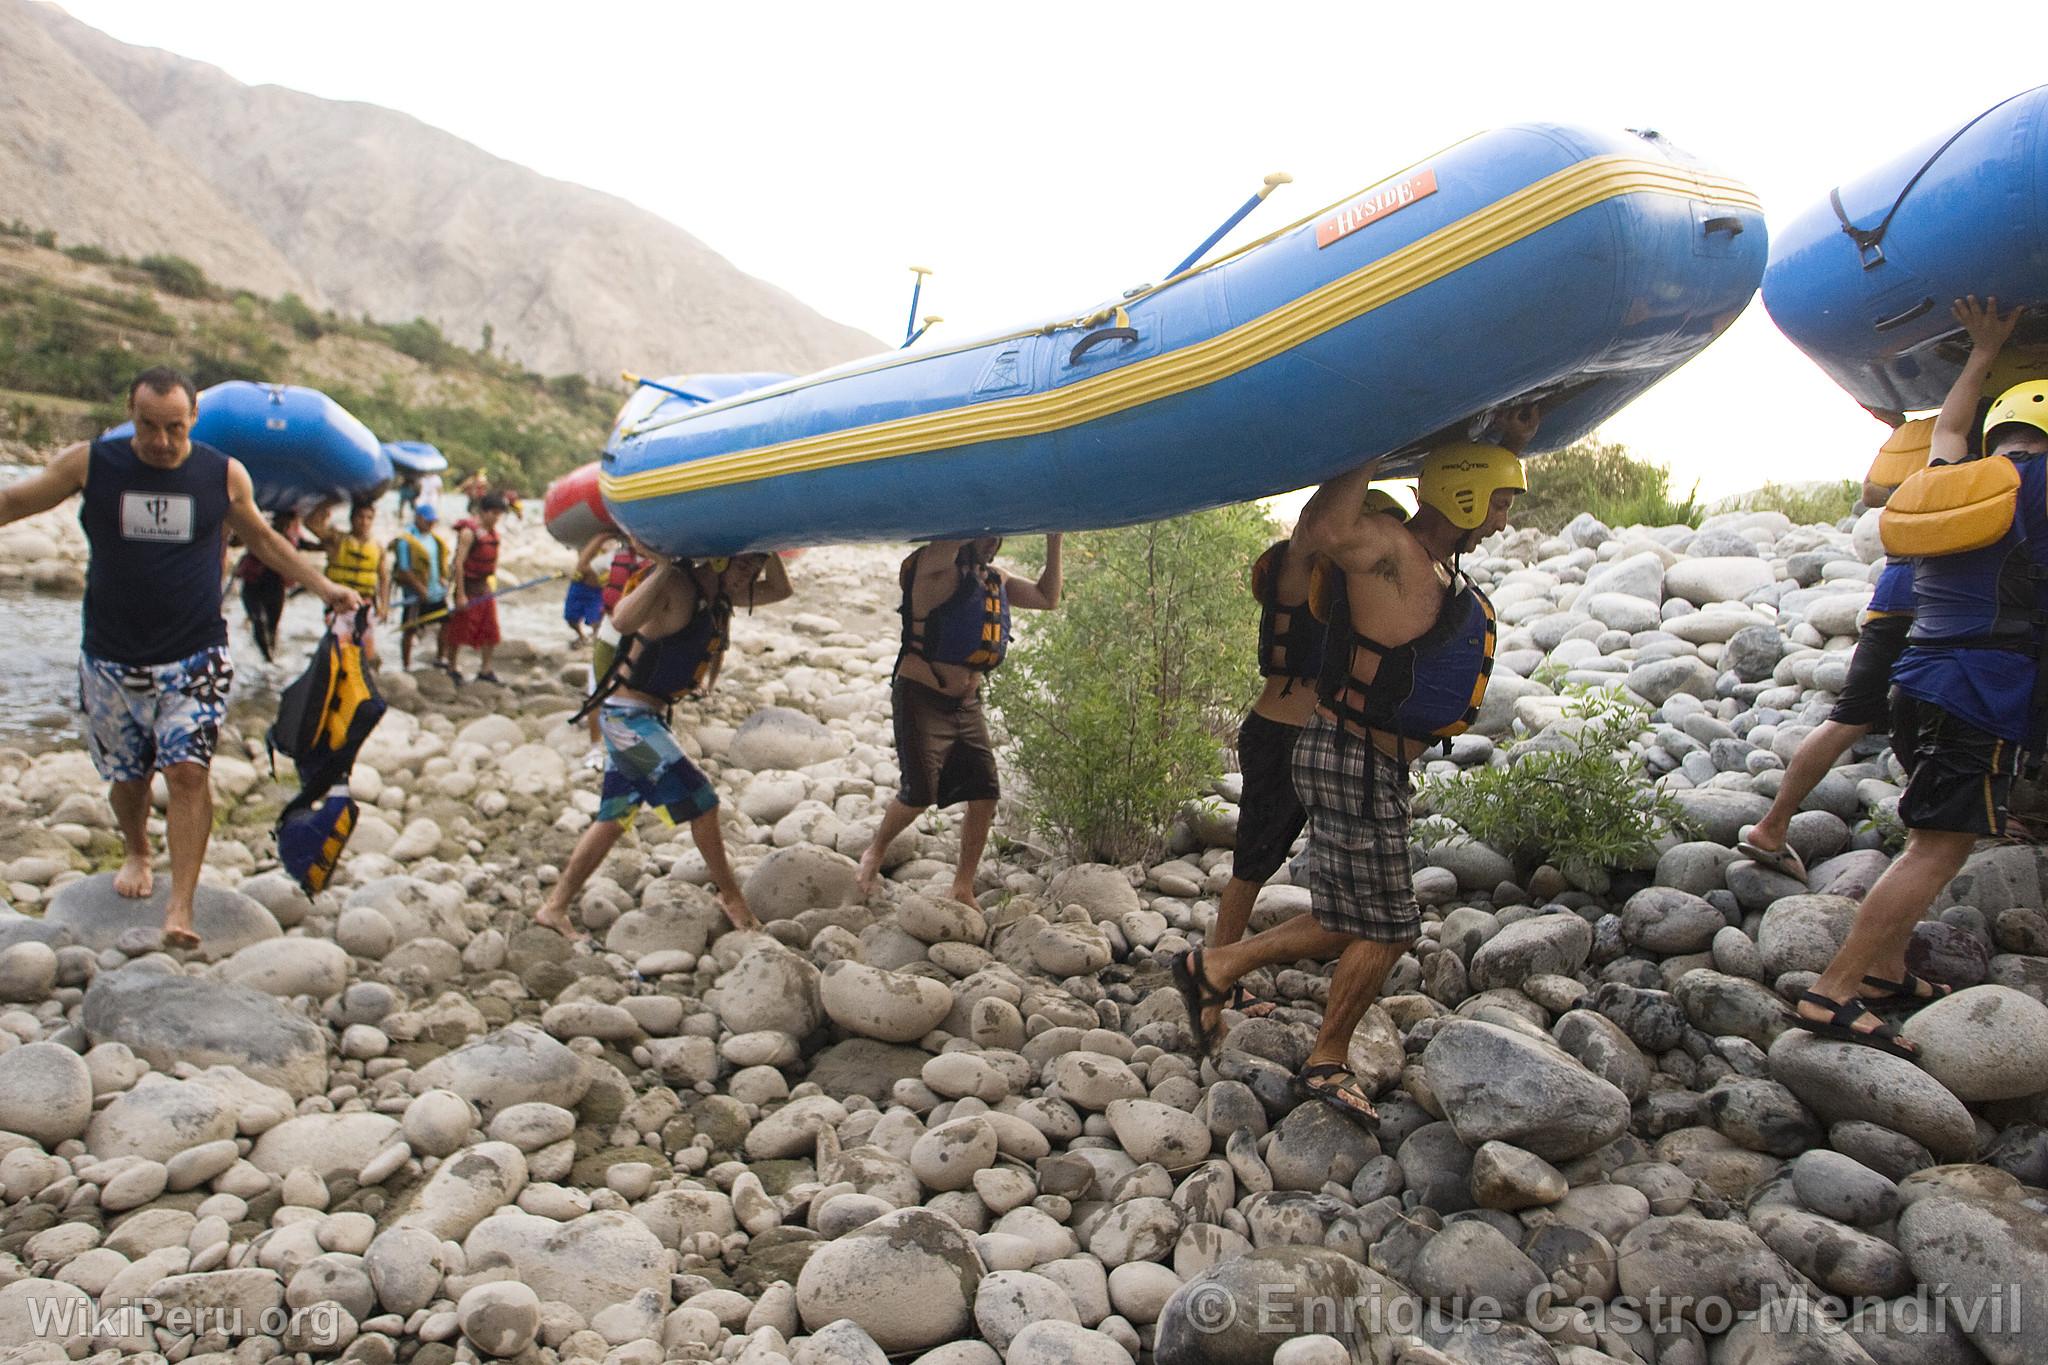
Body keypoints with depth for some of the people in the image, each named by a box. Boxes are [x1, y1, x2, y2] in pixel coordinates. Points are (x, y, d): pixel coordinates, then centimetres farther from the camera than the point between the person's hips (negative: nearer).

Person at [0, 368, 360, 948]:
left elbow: (262, 538, 16)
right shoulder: (90, 463, -1)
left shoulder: (225, 475, 0)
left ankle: (180, 905, -10)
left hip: (195, 656, -1)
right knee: (127, 774, 12)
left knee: (187, 770, -12)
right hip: (112, 656, 1)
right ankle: (136, 852, 43)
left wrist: (323, 586, 13)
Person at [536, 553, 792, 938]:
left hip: (650, 716, 10)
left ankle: (555, 908, 22)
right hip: (626, 713, -10)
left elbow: (780, 590, 16)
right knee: (701, 801, -6)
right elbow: (623, 620, -38)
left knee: (615, 817, 13)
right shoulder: (675, 585, -21)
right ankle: (730, 895, 11)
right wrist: (664, 567, -38)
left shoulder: (720, 596, 7)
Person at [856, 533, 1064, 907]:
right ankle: (875, 855, 22)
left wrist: (1054, 541, 10)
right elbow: (943, 547, -35)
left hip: (967, 705, 7)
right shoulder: (935, 567, -12)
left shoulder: (995, 579, 11)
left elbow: (1047, 598, 18)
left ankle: (963, 890, 15)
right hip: (922, 700, -7)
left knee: (985, 798, 0)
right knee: (919, 794, -9)